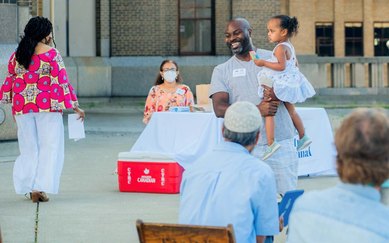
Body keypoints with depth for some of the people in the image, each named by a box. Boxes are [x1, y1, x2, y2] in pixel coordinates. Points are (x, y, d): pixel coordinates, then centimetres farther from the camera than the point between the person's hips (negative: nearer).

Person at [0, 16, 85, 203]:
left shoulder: (16, 55, 8)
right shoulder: (51, 54, -6)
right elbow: (61, 82, -8)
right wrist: (74, 106, -3)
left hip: (22, 108, 5)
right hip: (47, 106, -5)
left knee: (28, 148, 13)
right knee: (49, 147, 1)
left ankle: (28, 188, 10)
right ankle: (40, 188, -8)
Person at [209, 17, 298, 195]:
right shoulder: (221, 71, 8)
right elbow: (219, 109, -4)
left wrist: (278, 93, -19)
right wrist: (257, 110, -18)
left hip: (280, 141, 0)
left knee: (289, 193, -2)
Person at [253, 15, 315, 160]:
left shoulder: (280, 48, -18)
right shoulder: (290, 46, 11)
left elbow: (281, 66, -26)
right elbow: (295, 64, 20)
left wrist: (264, 63, -24)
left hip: (279, 85, -10)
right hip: (290, 81, 10)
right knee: (291, 111, 23)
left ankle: (271, 143, -21)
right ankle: (303, 137, 34)